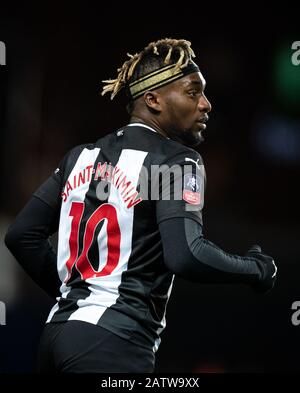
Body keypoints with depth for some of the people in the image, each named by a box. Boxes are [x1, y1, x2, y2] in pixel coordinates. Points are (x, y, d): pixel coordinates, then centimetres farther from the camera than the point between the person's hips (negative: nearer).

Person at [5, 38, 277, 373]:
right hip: (113, 344, -8)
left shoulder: (83, 156, 15)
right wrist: (257, 269, -4)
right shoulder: (177, 160, -5)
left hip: (58, 329, 8)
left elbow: (21, 235, 15)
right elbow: (186, 255, -20)